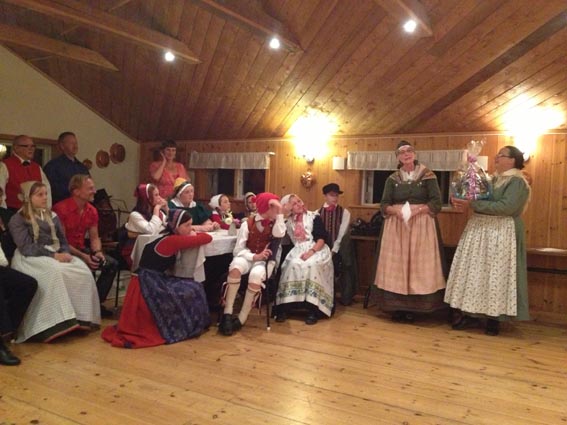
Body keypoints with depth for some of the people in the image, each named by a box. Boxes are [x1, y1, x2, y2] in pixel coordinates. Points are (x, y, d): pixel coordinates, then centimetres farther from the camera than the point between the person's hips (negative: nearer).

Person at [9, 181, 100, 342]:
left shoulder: (52, 216, 19)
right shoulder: (18, 219, 1)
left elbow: (63, 241, 16)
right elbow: (26, 247, -11)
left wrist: (64, 253, -8)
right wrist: (53, 255, -21)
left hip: (56, 255, 5)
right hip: (32, 258, -5)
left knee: (83, 271, -24)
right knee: (55, 272, -39)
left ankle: (82, 317, -21)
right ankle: (58, 323, -36)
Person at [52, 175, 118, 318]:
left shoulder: (92, 211, 4)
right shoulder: (61, 209, -18)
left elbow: (94, 237, 7)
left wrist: (98, 252, -15)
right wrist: (82, 256, -27)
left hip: (81, 248, 7)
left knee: (112, 264, -8)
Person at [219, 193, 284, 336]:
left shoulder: (274, 223, 9)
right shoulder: (247, 223, 2)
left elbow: (279, 234, -16)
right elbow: (238, 249, -3)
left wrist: (280, 213, -13)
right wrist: (255, 256, -19)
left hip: (264, 261, 0)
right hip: (247, 257, 0)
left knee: (256, 275, -36)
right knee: (236, 266, -37)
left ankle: (241, 319, -24)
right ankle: (227, 314, -30)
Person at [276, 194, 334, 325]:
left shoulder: (314, 217, 4)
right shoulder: (288, 222, 15)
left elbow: (322, 238, -5)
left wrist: (311, 252, -21)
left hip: (316, 250, -2)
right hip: (298, 250, 2)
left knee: (311, 265, -34)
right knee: (293, 265, -30)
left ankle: (313, 310, -31)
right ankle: (284, 308, -28)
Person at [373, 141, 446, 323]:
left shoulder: (428, 176, 2)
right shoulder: (392, 179, 9)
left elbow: (436, 203, -4)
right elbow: (384, 205, 5)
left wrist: (417, 209, -18)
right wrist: (396, 209, -15)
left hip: (421, 226, -2)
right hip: (396, 226, 2)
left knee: (418, 265, -4)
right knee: (396, 265, -1)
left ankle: (412, 308, 2)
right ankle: (396, 307, 4)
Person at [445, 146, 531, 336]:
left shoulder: (518, 181, -8)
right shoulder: (491, 179, 15)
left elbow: (506, 207, -23)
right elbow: (477, 201, 14)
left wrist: (472, 205, -24)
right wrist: (463, 203, -9)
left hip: (501, 234, -7)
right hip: (478, 231, 7)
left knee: (496, 275, -2)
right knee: (474, 271, 6)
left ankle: (494, 318, 9)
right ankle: (471, 314, 13)